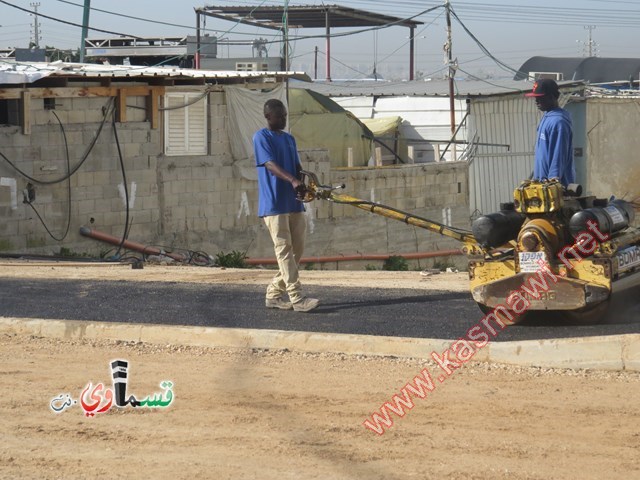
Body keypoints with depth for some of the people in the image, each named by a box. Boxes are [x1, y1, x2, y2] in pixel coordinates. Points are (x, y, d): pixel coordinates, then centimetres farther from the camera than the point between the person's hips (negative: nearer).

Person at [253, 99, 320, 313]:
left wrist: (303, 186, -10)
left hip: (294, 202, 8)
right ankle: (297, 298, -12)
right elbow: (271, 164, -18)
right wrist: (293, 180, -34)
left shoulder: (289, 139, 17)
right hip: (274, 204, -8)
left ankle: (274, 294, 16)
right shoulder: (262, 137, -5)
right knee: (284, 250, -8)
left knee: (297, 249, 7)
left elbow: (297, 166, 12)